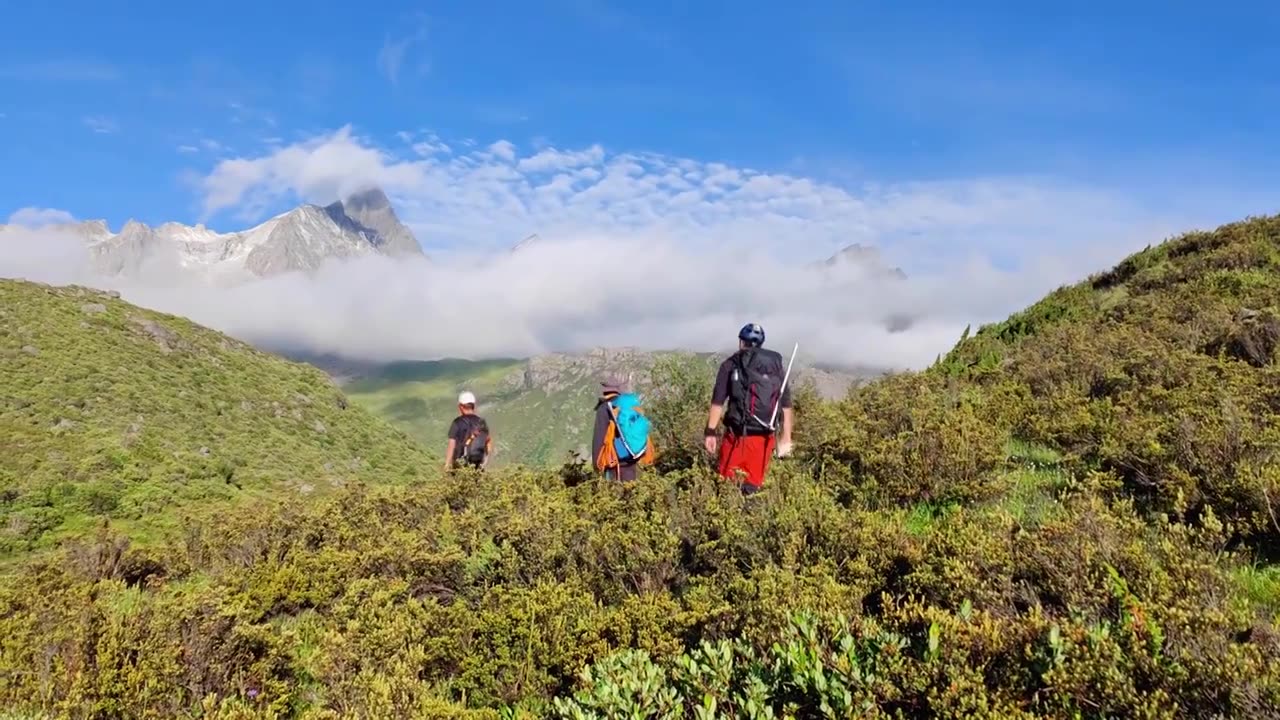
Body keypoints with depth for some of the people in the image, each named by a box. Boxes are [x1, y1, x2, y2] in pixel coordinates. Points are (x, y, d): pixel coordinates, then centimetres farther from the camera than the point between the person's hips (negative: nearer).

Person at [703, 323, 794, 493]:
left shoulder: (731, 364, 0)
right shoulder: (778, 366, 10)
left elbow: (718, 402, -5)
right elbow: (787, 406, 9)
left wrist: (710, 432, 0)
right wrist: (786, 438, 14)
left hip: (738, 434, -3)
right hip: (765, 437, 3)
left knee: (725, 479, 7)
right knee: (754, 483, 11)